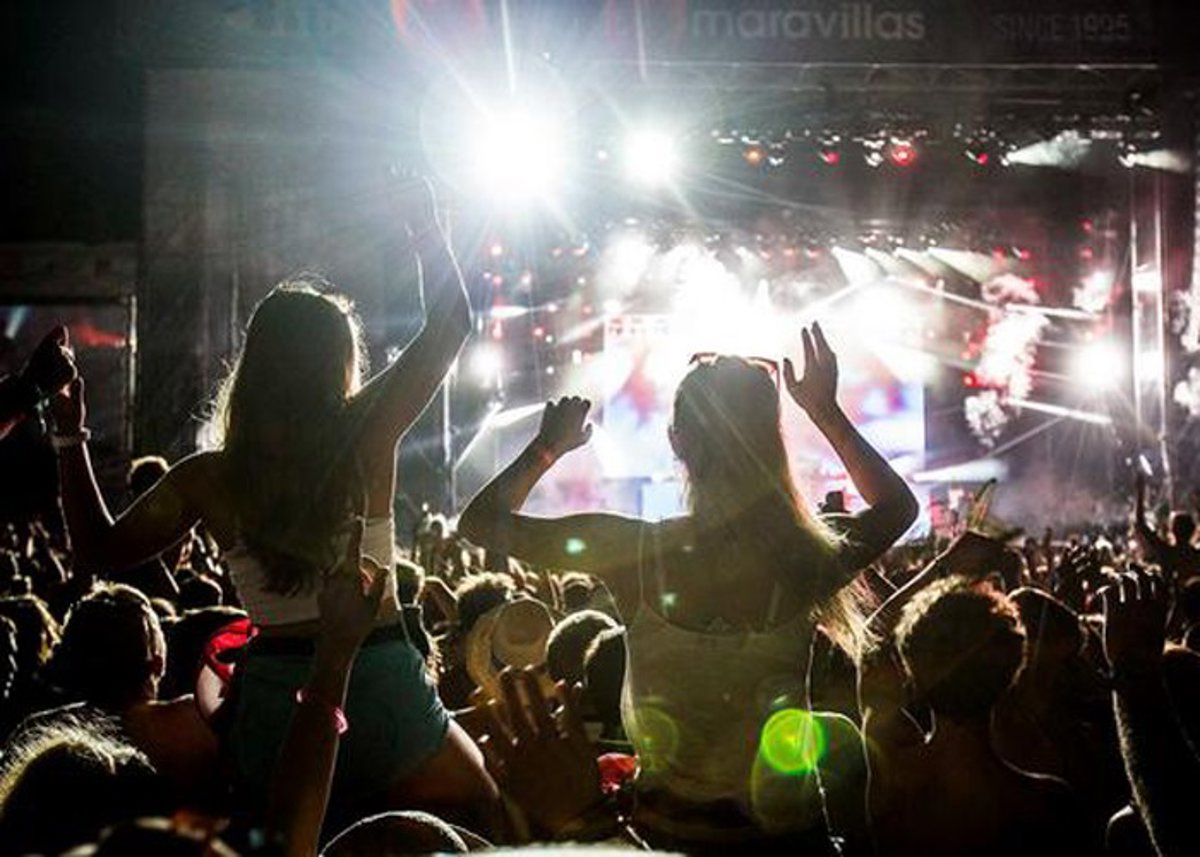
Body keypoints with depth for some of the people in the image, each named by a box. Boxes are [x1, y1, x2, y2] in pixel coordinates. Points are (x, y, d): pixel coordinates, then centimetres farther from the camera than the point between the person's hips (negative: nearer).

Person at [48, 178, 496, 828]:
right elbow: (450, 323, 6)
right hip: (382, 689, -2)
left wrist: (70, 437, 16)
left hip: (270, 710, 2)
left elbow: (101, 550, 10)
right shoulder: (367, 438, -7)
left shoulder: (209, 478, -3)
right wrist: (423, 221, 18)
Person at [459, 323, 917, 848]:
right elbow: (898, 504, 12)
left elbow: (479, 521, -1)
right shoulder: (808, 558, -14)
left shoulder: (632, 551, -17)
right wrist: (827, 413, 15)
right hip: (790, 825, 1)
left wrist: (548, 446, 13)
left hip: (670, 828, -1)